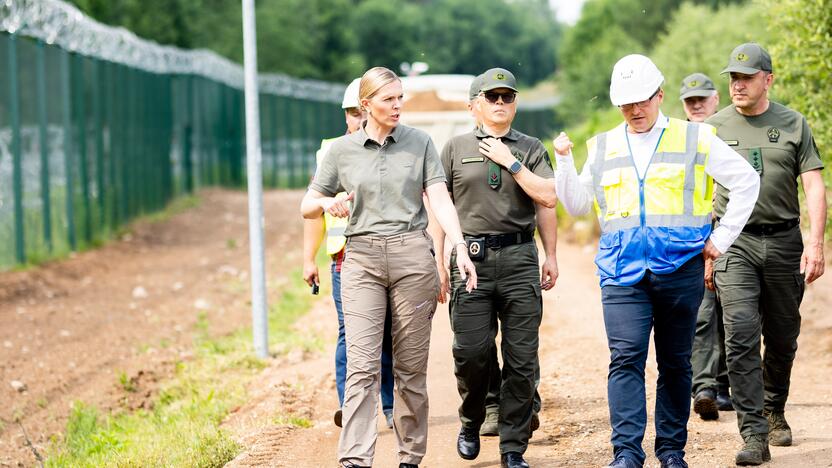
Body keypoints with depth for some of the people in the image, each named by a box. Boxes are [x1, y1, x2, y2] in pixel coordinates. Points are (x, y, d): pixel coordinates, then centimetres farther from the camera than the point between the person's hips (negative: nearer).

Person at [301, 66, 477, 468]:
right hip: (361, 258, 0)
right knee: (362, 365, -10)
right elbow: (307, 206, 12)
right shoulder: (342, 150, 7)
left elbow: (440, 199, -1)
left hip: (412, 255, 0)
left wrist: (459, 246, -15)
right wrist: (327, 203, -11)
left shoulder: (419, 143, 6)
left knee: (411, 366, 3)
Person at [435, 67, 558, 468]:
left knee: (521, 359, -2)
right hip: (471, 258, -1)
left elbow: (547, 200, 0)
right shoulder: (456, 148, 11)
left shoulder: (531, 149, 12)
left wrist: (511, 163, -3)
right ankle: (470, 423, 21)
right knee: (471, 351, -7)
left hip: (519, 259, 1)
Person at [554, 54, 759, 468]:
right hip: (623, 272, 1)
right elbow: (576, 204, 19)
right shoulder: (602, 147, 14)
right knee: (625, 359, -13)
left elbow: (746, 182, 9)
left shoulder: (696, 139, 6)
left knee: (675, 363, 5)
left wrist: (721, 238, 4)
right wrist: (564, 161, 3)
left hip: (680, 267, -1)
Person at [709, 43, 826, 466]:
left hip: (784, 240, 1)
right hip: (734, 241, -1)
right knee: (741, 337, -13)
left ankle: (774, 412, 34)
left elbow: (814, 186, 2)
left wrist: (815, 242, -10)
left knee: (782, 338, 10)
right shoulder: (713, 128, 6)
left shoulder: (794, 125, 5)